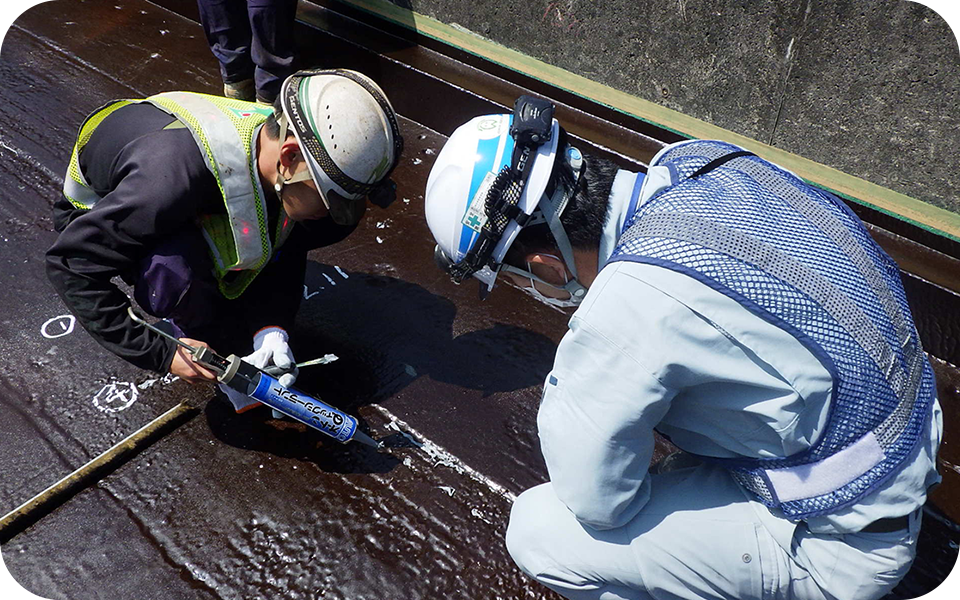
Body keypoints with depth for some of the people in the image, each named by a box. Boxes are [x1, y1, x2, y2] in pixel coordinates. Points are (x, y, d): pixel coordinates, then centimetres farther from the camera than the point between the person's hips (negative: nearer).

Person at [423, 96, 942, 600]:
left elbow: (594, 499, -18)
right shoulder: (692, 157, -9)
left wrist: (563, 388, -4)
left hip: (841, 547, -8)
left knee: (537, 532, -10)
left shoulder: (630, 302, -32)